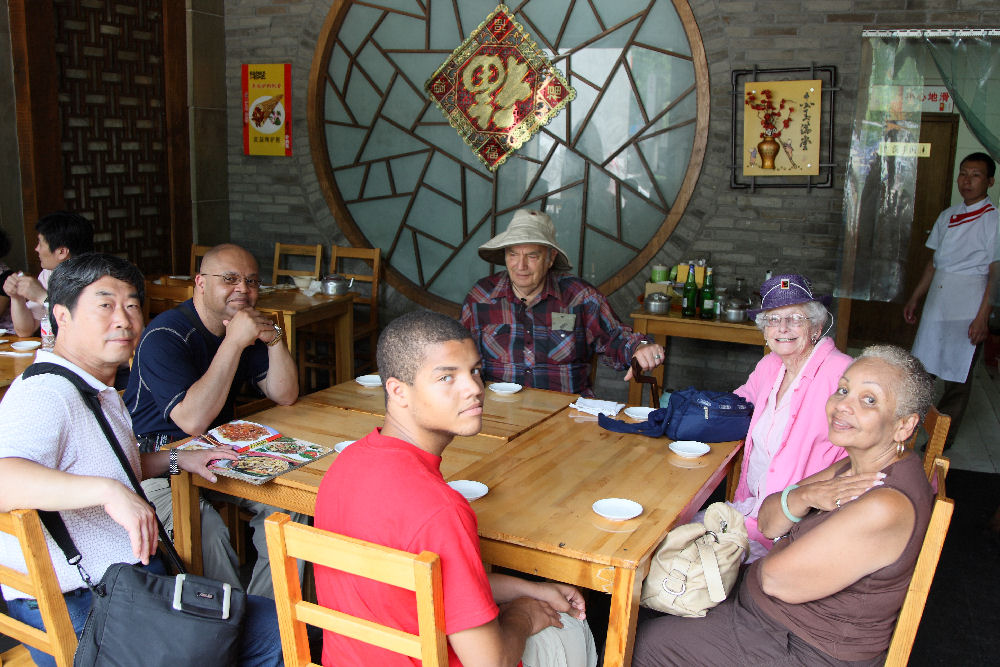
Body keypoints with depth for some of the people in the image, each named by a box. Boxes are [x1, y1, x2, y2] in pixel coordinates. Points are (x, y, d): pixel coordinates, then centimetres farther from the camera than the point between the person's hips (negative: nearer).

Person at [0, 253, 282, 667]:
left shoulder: (97, 391, 15)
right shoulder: (44, 394, -20)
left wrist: (176, 459, 17)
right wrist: (108, 490, -47)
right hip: (79, 612, -10)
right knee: (271, 628, -14)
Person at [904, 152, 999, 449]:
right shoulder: (947, 216, 12)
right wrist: (915, 298, 18)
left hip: (968, 309, -6)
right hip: (937, 302, 6)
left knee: (958, 374, 3)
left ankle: (944, 438, 15)